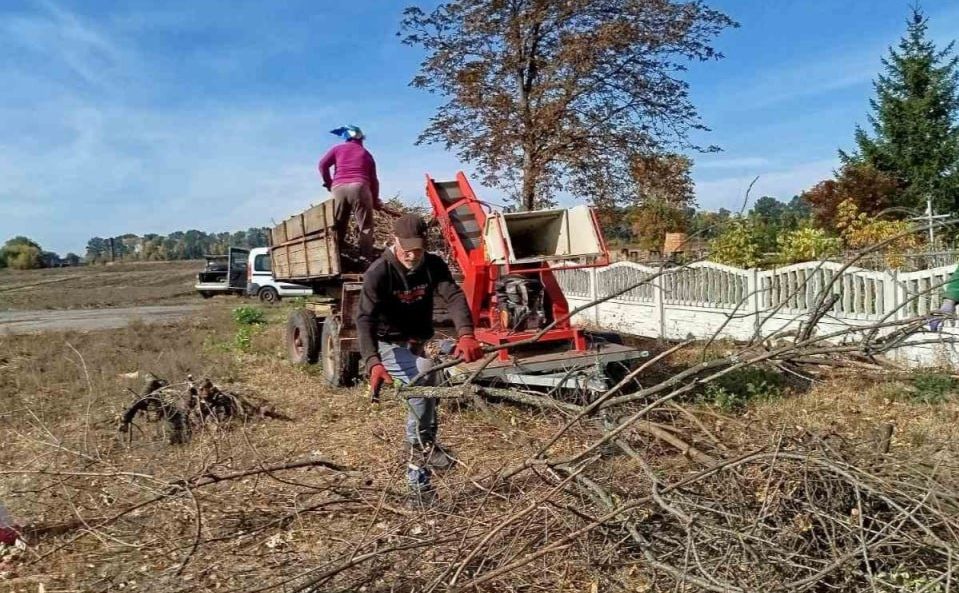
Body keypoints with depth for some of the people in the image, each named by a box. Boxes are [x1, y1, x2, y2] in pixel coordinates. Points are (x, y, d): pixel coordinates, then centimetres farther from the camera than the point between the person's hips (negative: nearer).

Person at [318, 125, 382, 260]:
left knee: (339, 228, 7)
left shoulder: (338, 149, 19)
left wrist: (328, 183, 19)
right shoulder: (366, 153, 21)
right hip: (359, 187, -1)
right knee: (365, 227, -2)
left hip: (339, 188, 1)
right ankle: (366, 259, -12)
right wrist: (375, 200, 22)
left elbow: (323, 165, 6)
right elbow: (373, 180, 16)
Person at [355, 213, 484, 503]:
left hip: (418, 344, 6)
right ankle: (423, 444, -19)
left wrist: (466, 335, -47)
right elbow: (364, 319, -31)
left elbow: (454, 297, -26)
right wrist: (373, 362, -49)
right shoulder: (378, 273, -23)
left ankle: (417, 474, 22)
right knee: (425, 374, -32)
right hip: (389, 346, -5)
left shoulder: (434, 265, -11)